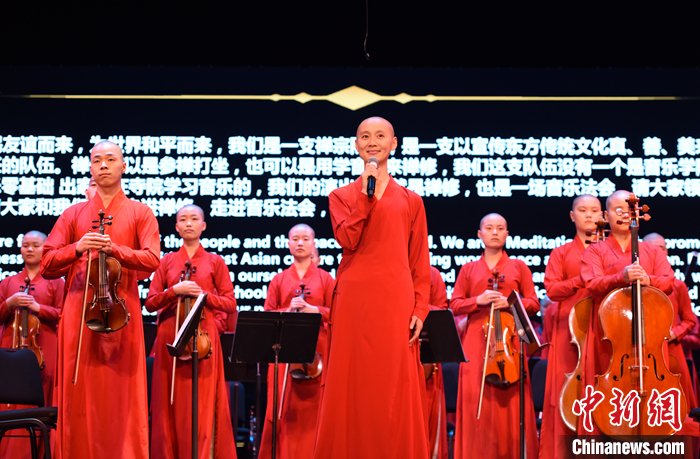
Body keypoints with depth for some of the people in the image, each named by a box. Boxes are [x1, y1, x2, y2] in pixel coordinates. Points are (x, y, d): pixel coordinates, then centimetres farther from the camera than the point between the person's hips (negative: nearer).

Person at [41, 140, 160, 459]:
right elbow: (47, 265, 8)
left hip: (121, 312, -1)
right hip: (78, 313, 2)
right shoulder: (73, 214, 15)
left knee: (123, 397, -4)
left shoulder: (140, 213, 10)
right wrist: (78, 248, -9)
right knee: (79, 397, -1)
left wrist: (114, 249, -19)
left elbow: (152, 259, -4)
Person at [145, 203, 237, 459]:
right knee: (170, 406, 0)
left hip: (202, 336, -2)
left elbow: (230, 304, 5)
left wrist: (204, 294, -11)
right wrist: (175, 291, -10)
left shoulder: (215, 261, 8)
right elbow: (150, 303, 6)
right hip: (170, 337, 2)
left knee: (202, 405, -6)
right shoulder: (167, 261, 12)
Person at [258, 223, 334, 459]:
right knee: (282, 409, -4)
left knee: (312, 409, -3)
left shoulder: (325, 278, 9)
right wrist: (288, 311, -11)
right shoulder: (278, 280, 13)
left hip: (315, 349, -1)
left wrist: (314, 310, -13)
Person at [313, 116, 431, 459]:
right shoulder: (342, 196, 12)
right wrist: (367, 193, -9)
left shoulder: (410, 200, 13)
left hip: (396, 303, 0)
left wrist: (419, 310, -1)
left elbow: (420, 262, 9)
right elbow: (347, 239, -8)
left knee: (394, 389, 0)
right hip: (354, 300, 0)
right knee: (353, 387, 0)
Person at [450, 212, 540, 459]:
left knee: (510, 400, -5)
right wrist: (478, 300, -9)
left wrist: (511, 303, -10)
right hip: (476, 342, 1)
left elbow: (533, 303, 7)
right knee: (477, 400, -5)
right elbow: (455, 304, 8)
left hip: (509, 339, 0)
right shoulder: (468, 268, 14)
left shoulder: (519, 266, 12)